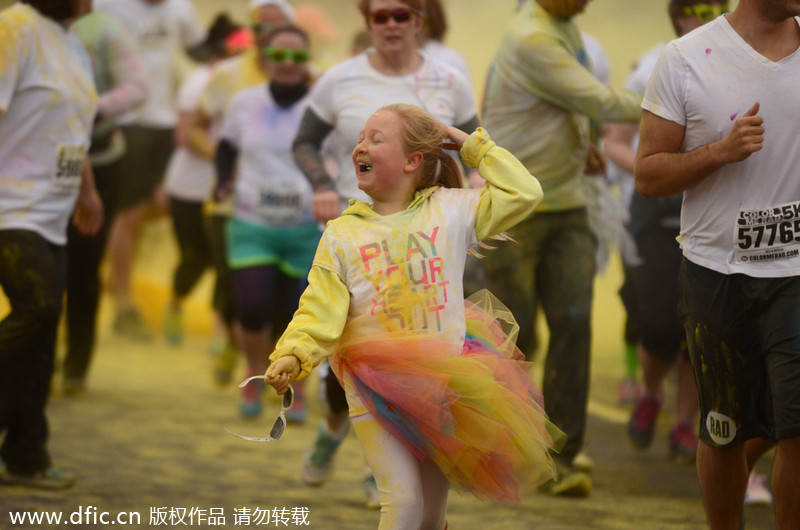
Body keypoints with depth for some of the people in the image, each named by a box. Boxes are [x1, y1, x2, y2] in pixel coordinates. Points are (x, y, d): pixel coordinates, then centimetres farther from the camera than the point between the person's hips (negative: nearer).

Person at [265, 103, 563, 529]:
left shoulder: (451, 210, 4)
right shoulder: (342, 234, 2)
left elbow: (524, 194, 1)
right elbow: (321, 309, -6)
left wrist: (473, 146, 5)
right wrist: (293, 354, -24)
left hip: (444, 379, 1)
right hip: (375, 390, -1)